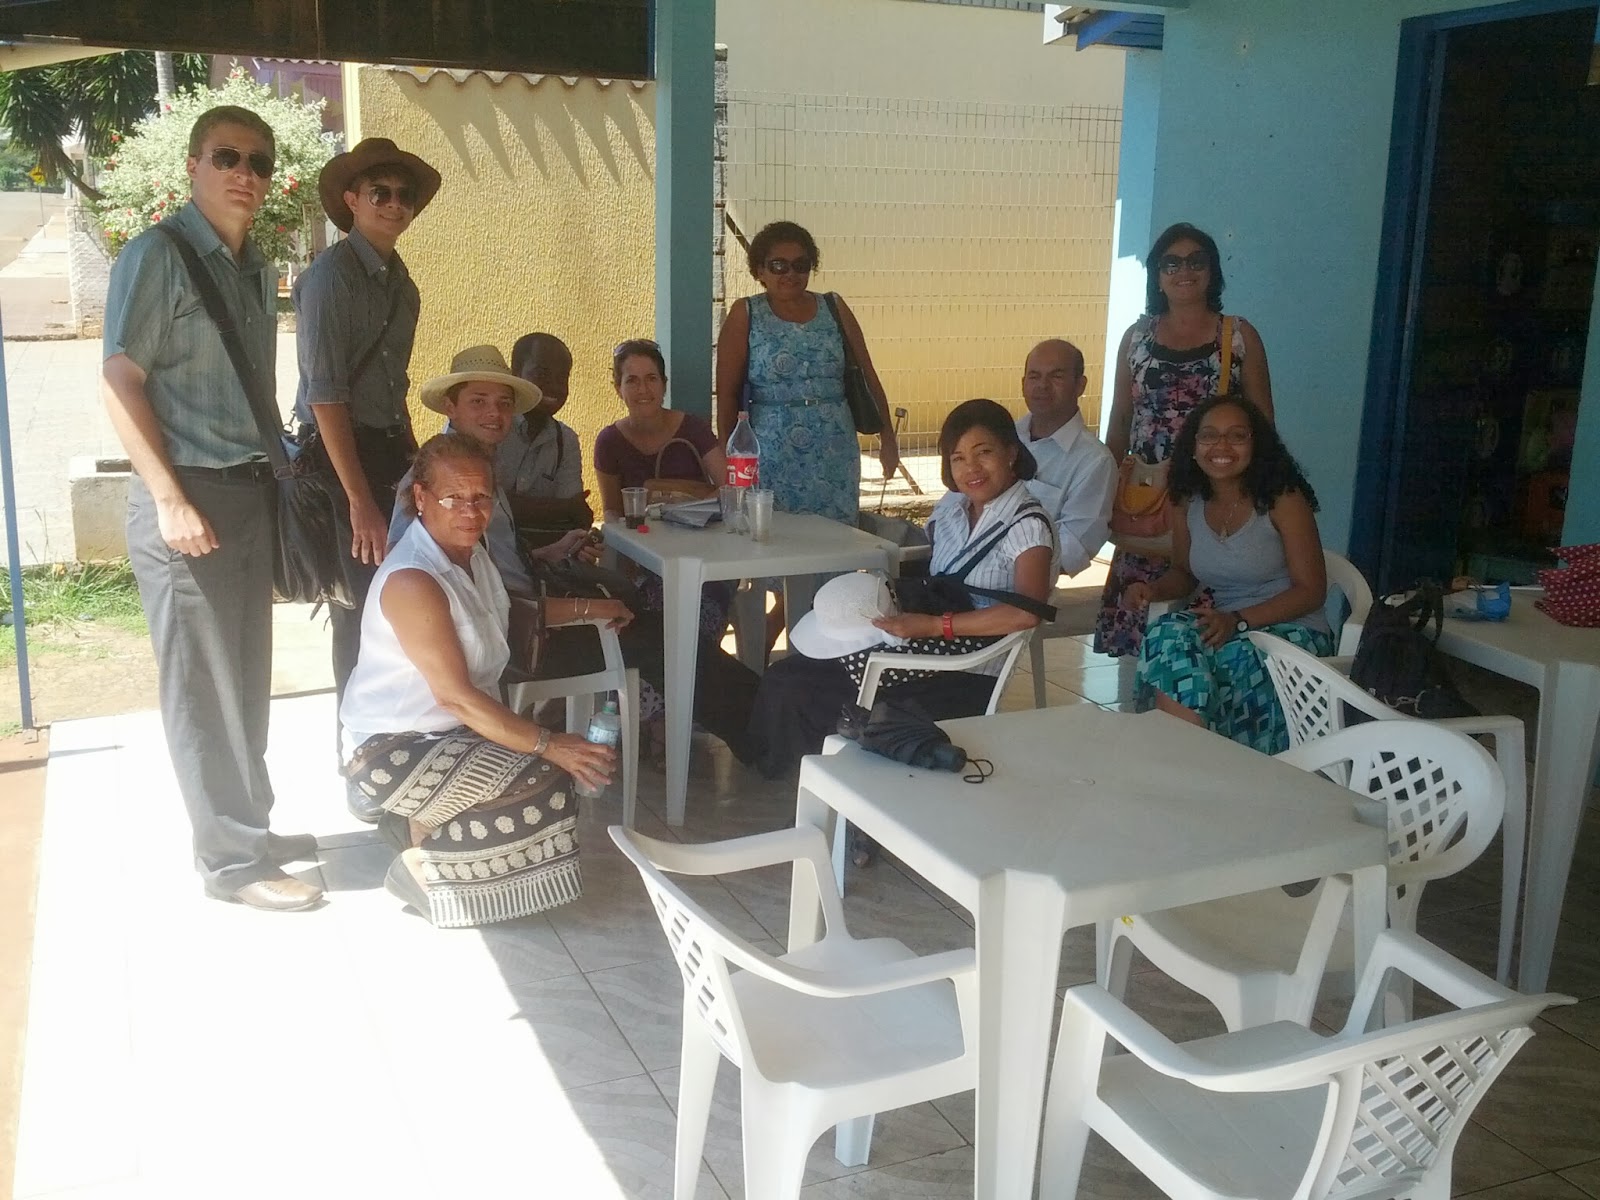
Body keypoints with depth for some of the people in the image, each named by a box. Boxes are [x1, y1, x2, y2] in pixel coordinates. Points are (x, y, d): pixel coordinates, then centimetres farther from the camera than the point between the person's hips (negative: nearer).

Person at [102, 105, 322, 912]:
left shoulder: (257, 270, 14)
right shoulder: (157, 256, -9)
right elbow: (119, 383, -14)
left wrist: (276, 476, 12)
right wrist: (169, 498, -19)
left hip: (252, 490, 8)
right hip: (189, 494, -8)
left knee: (246, 676, 15)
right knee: (204, 684, 0)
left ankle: (248, 826, 28)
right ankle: (233, 859, 7)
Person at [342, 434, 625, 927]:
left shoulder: (469, 552, 2)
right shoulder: (412, 582, -26)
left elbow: (508, 612, 25)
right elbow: (455, 696, -27)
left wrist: (585, 608, 17)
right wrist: (549, 745, -28)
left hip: (451, 729, 9)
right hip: (393, 746, -9)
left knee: (559, 769, -4)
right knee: (544, 786, -21)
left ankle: (418, 822, 12)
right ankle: (420, 862, -3)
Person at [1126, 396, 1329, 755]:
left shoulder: (1283, 499, -10)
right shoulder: (1187, 503, 5)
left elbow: (1311, 590, -10)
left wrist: (1239, 620, -22)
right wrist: (1152, 589, -4)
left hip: (1290, 630, -4)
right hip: (1221, 625, 4)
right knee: (1168, 639, -29)